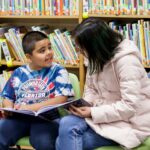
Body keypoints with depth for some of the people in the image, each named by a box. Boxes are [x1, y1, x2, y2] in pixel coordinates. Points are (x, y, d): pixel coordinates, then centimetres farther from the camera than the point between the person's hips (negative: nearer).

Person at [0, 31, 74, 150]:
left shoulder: (58, 71, 6)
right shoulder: (19, 73, 17)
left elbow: (61, 99, -5)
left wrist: (31, 107, -12)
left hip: (46, 118, -3)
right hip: (19, 118, 3)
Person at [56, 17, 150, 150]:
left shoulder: (126, 61, -20)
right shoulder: (98, 57, 5)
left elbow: (130, 106, -25)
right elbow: (91, 89, 11)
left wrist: (93, 113, -24)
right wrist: (83, 105, -10)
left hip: (129, 123, -7)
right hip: (107, 113, 7)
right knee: (66, 124, -20)